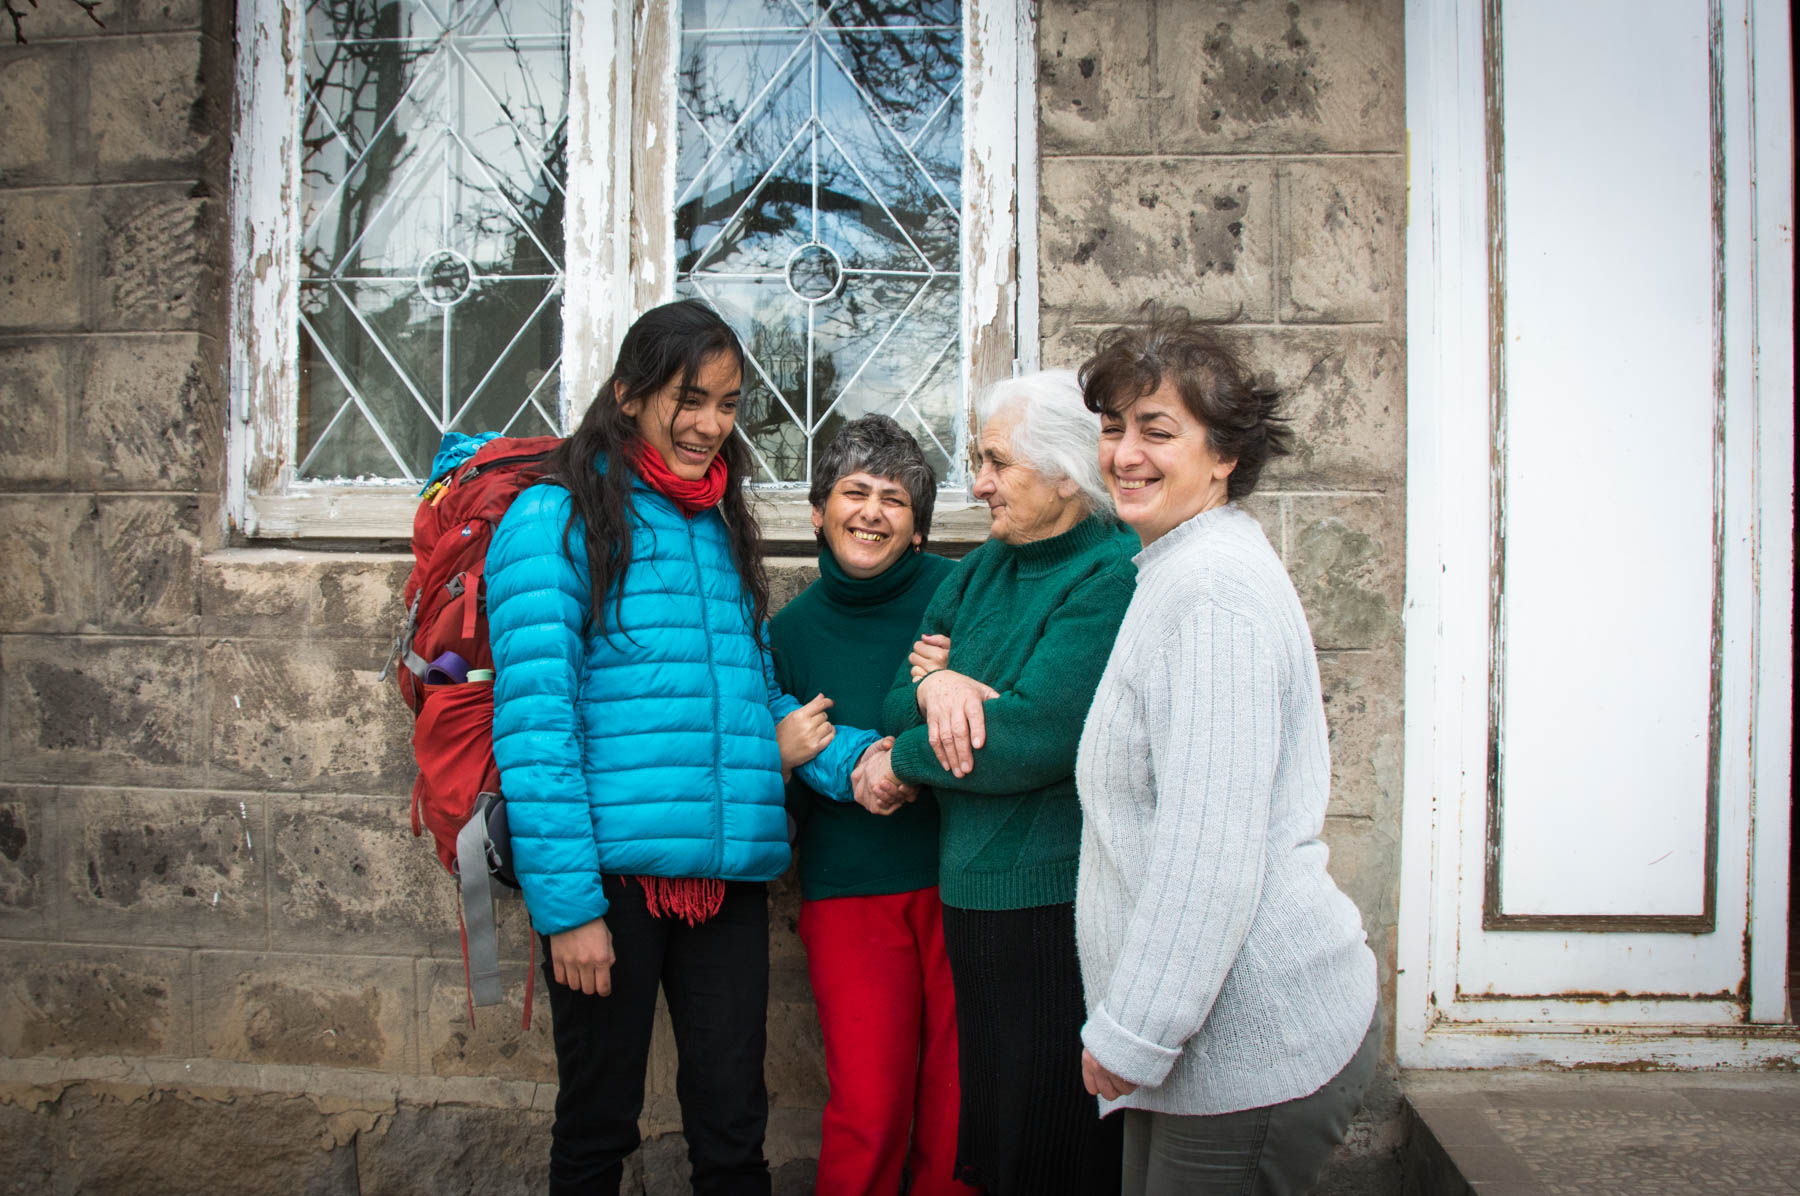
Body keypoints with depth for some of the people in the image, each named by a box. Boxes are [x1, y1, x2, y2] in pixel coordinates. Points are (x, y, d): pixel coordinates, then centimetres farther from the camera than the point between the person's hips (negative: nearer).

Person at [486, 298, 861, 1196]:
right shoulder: (557, 519, -5)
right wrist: (567, 903, -16)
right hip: (613, 876, -5)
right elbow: (534, 723, -11)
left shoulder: (721, 528, 15)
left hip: (728, 875, 5)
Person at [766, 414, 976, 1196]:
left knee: (963, 1103, 4)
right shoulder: (791, 631, 6)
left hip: (961, 879, -1)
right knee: (868, 1110, 1)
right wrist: (847, 769, -9)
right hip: (850, 892, 1)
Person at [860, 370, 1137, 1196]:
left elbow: (1033, 738, -23)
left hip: (1059, 903, -7)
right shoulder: (981, 570, 11)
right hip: (972, 894, 8)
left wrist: (902, 758, -8)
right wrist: (935, 684, -14)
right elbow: (894, 707, 10)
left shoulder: (1115, 578, -14)